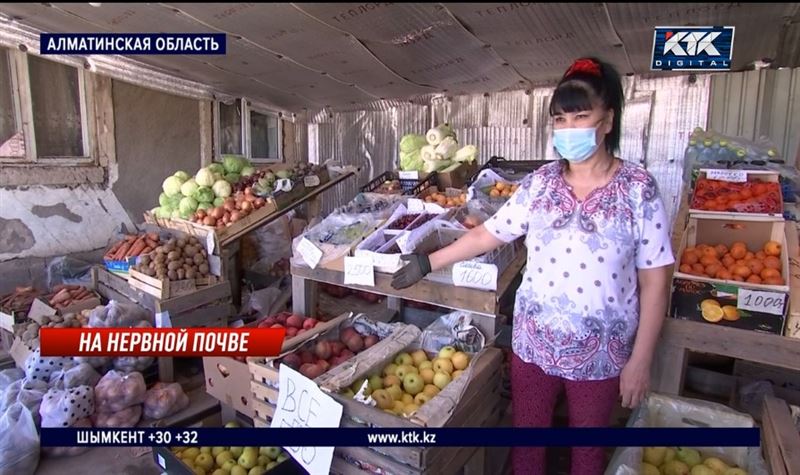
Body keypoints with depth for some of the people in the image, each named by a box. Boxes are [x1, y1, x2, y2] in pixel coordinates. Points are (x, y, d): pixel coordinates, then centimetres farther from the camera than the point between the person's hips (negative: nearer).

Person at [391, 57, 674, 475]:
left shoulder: (638, 189, -12)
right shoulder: (539, 183, -4)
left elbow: (655, 280, -9)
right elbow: (488, 234, 1)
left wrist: (640, 360, -9)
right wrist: (428, 262, 0)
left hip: (601, 352, -2)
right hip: (532, 341, 3)